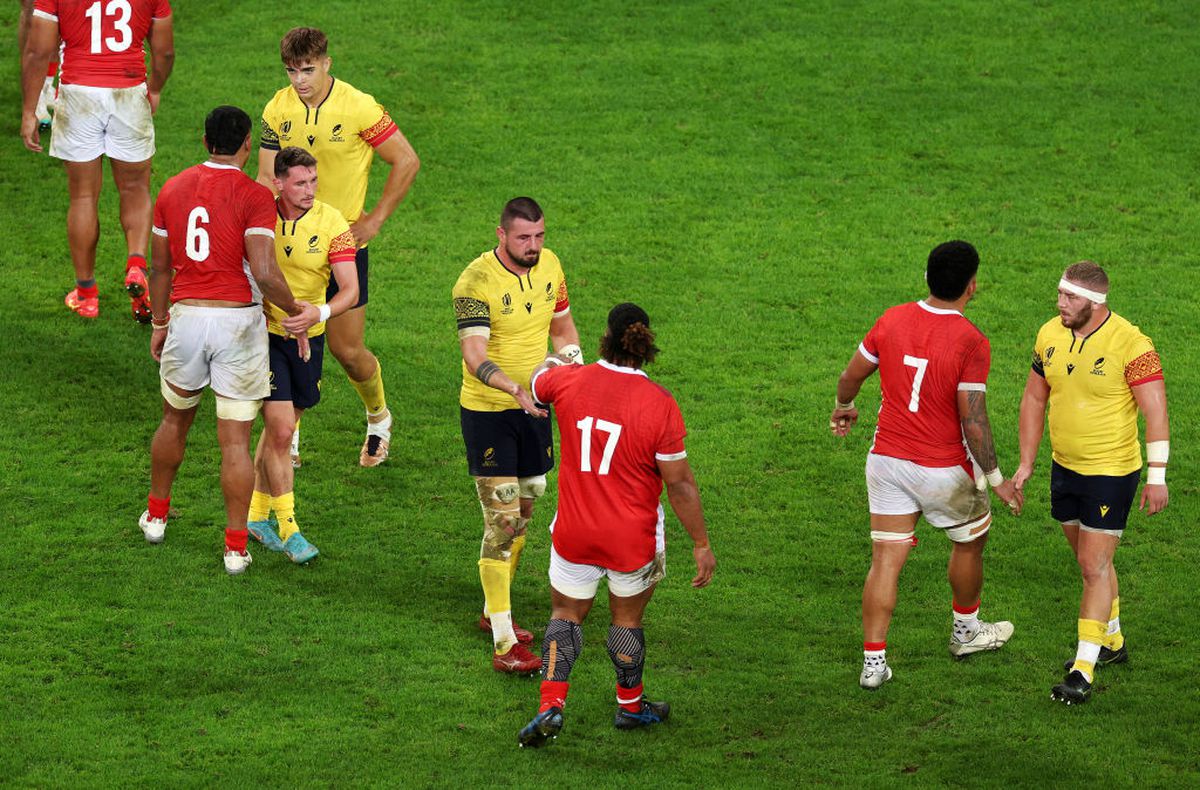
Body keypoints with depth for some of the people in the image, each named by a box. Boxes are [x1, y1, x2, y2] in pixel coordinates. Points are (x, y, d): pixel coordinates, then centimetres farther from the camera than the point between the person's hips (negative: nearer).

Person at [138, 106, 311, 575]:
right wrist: (296, 312, -5)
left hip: (186, 314, 4)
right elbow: (264, 272, -20)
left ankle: (156, 515, 39)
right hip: (237, 322, -4)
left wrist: (159, 322, 22)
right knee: (235, 440, 2)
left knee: (175, 420, 25)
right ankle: (236, 547, 4)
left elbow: (159, 266, 11)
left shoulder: (173, 189, 5)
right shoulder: (254, 197, -11)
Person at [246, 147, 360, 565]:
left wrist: (320, 312, -34)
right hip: (264, 333, -2)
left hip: (307, 338, 2)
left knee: (280, 428, 13)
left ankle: (257, 514, 30)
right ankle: (286, 527, -1)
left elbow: (350, 289, -15)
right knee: (281, 429, -10)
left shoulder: (332, 224, -11)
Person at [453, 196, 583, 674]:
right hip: (487, 412, -7)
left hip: (534, 408, 7)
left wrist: (572, 363, -2)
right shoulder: (476, 282, -21)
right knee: (501, 522, -11)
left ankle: (494, 611, 35)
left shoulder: (550, 266, 1)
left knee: (521, 515, 16)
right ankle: (503, 644, -11)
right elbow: (475, 359, -29)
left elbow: (562, 327, 17)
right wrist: (518, 389, -44)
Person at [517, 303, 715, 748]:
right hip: (633, 537, -2)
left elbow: (537, 384, 17)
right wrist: (701, 545, -3)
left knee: (566, 612, 19)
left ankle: (551, 704, 2)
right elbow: (679, 484, -14)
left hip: (574, 532, 2)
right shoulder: (659, 404, -18)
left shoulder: (568, 381, -10)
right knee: (627, 618, 19)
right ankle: (631, 706, 37)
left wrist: (550, 362, 41)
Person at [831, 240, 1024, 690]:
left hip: (887, 462, 4)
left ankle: (874, 661, 1)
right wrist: (996, 479, -9)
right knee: (970, 542, 23)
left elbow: (851, 375, 9)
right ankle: (965, 632, 41)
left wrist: (844, 408, 31)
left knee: (886, 560, 5)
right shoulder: (971, 342, -18)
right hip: (943, 469, -4)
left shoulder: (892, 320, -3)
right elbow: (973, 421, -20)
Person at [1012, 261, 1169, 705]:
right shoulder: (1051, 335, -1)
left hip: (1111, 471, -7)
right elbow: (1034, 398, 11)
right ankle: (1111, 642, 37)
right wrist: (1026, 464, 11)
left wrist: (1157, 477, -20)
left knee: (1095, 567, -7)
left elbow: (1155, 410, -18)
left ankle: (1083, 673, -5)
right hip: (1065, 467, 7)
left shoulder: (1130, 344, -21)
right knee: (1090, 560, 19)